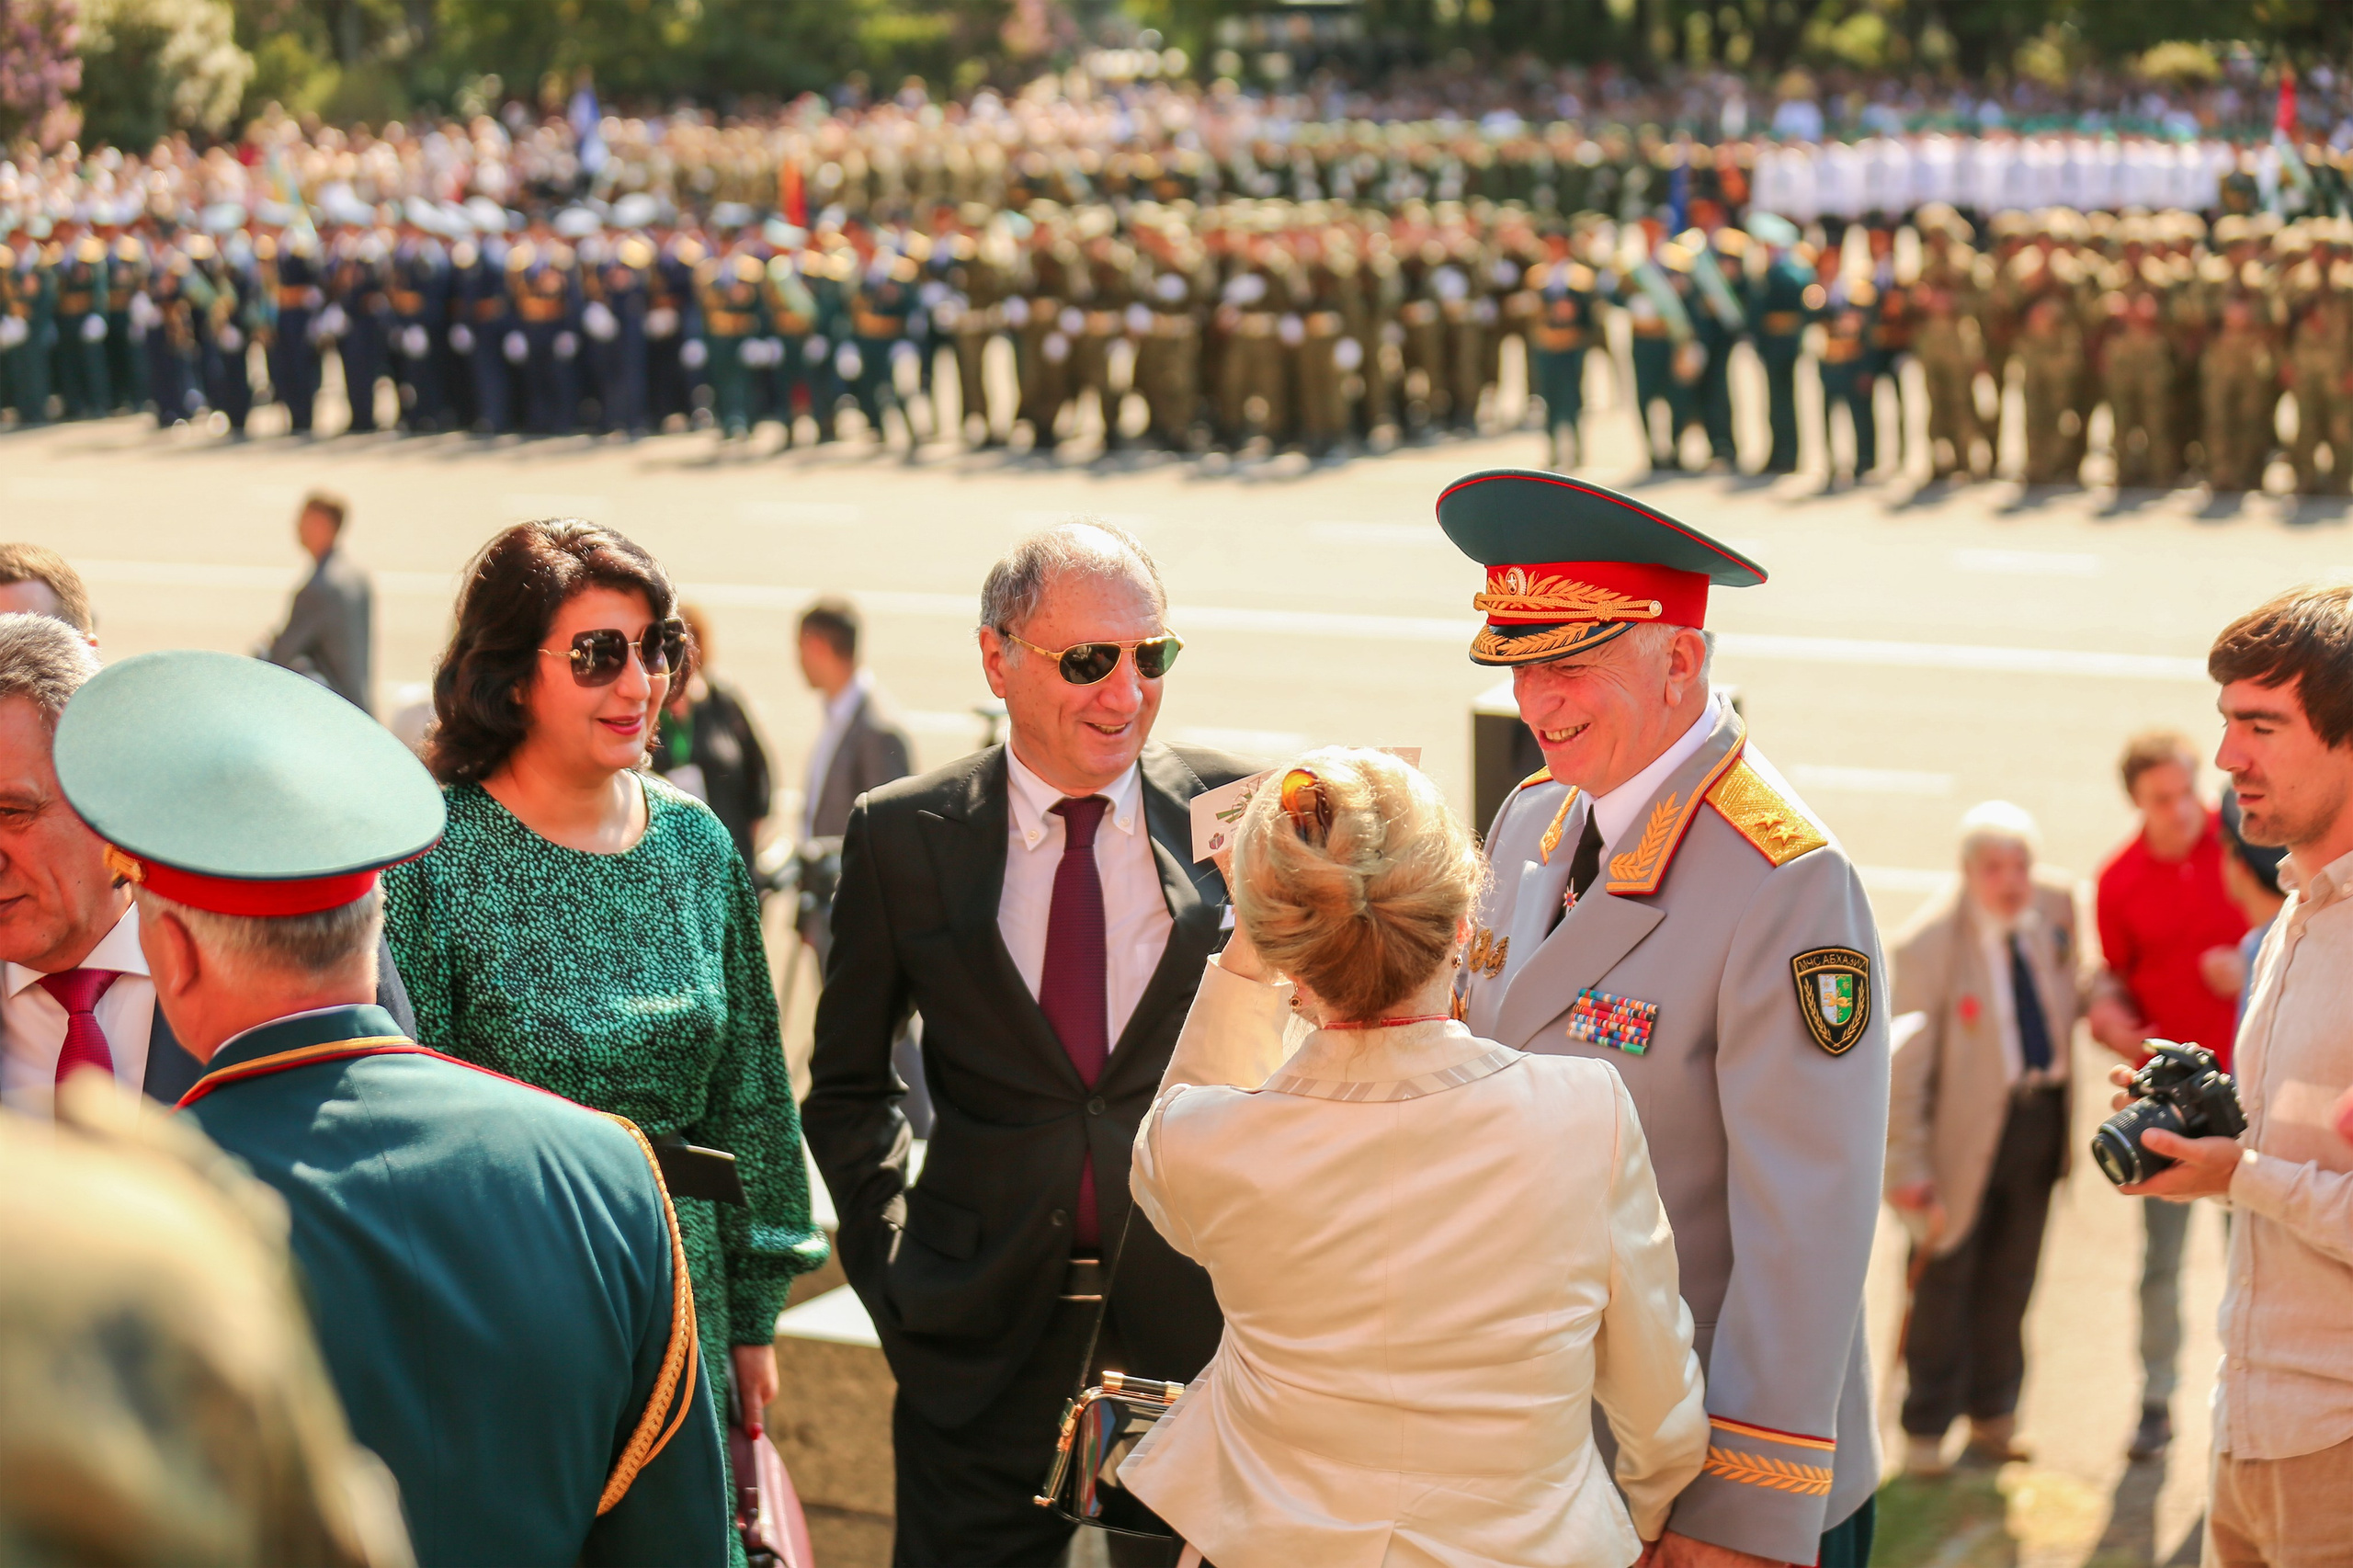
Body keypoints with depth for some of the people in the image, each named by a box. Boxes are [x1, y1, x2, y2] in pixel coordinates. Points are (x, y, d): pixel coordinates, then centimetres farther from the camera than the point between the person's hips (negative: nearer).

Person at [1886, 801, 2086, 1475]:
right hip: (1971, 1126, -5)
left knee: (2011, 1277, 17)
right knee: (1946, 1277, 5)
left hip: (2042, 1117, 5)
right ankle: (1926, 1430, 20)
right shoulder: (1930, 944, -18)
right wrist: (1907, 1164, -17)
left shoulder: (2057, 910, -2)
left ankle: (1992, 1417, 33)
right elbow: (1906, 1063, -15)